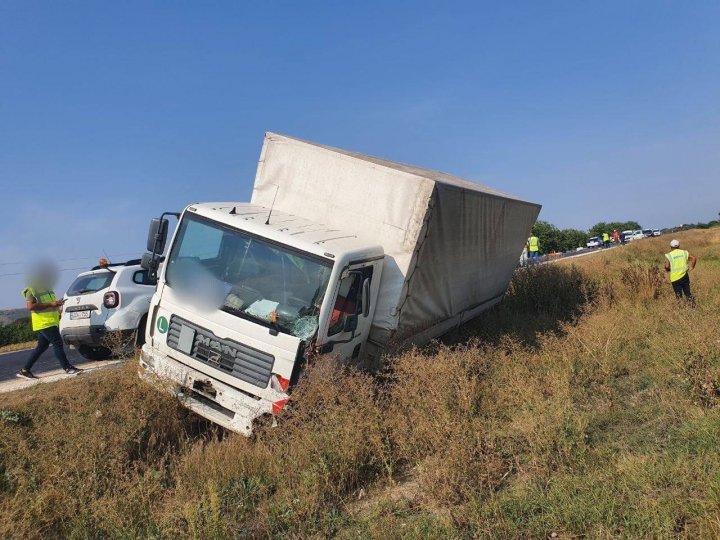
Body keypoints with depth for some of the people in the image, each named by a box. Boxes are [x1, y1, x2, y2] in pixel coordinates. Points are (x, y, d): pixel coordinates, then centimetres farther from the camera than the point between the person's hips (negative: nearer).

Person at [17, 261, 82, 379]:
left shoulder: (47, 289, 18)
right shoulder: (31, 290, -10)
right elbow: (30, 306, -20)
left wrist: (57, 303, 12)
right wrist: (50, 304, -24)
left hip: (51, 322, 10)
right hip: (43, 323, -10)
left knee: (41, 347, 12)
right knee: (57, 343, -11)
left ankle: (25, 371, 19)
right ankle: (68, 368, -8)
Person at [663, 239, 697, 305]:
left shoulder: (669, 255, -5)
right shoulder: (684, 252, 5)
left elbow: (667, 266, -15)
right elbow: (694, 258, -4)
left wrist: (667, 270, 6)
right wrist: (691, 267, 7)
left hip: (675, 278, -3)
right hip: (684, 276, 3)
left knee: (679, 295, 6)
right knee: (687, 293, 15)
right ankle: (693, 305, 9)